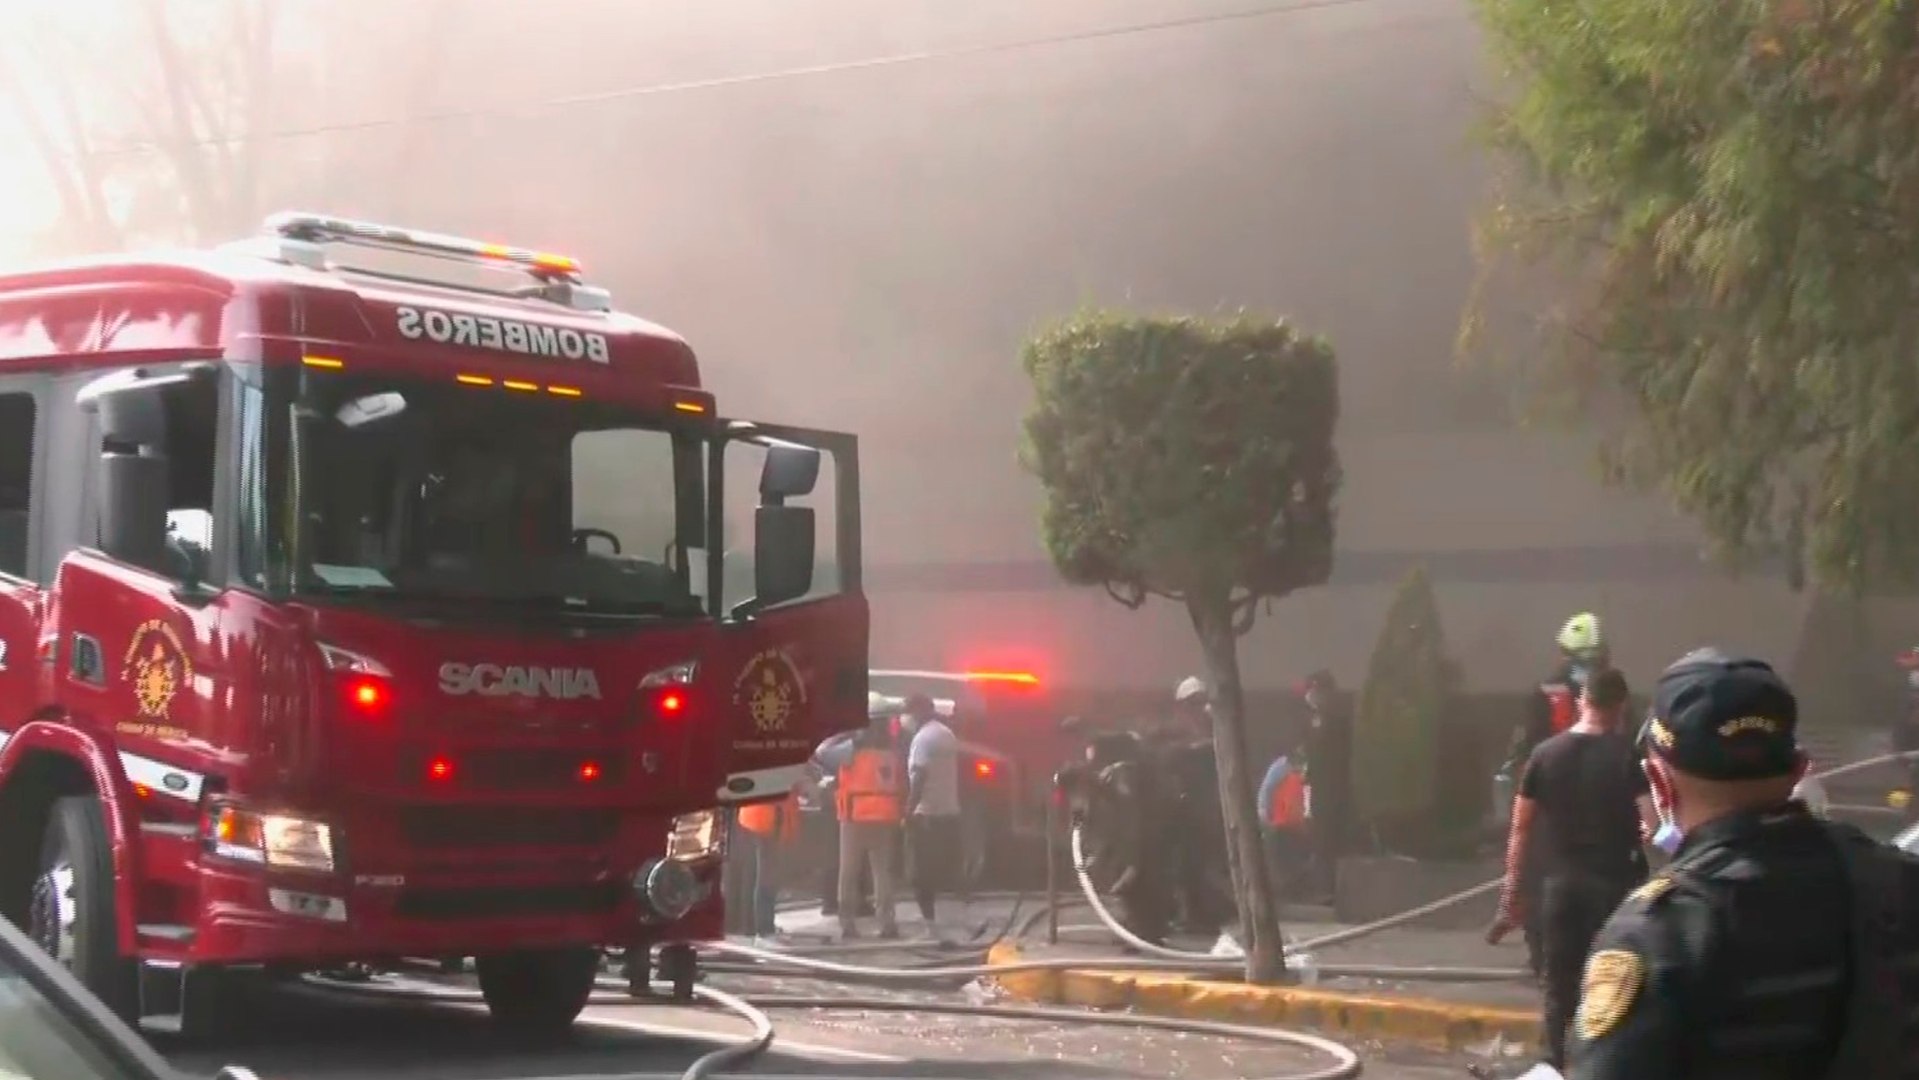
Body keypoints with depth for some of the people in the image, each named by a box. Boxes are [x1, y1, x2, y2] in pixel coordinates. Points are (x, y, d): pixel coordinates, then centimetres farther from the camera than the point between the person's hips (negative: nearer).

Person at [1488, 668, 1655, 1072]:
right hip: (1613, 882, -2)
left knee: (1560, 990, 9)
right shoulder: (1628, 755, -6)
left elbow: (1521, 829, 2)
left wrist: (1511, 894, 7)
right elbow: (1653, 823, -17)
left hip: (1560, 883, 2)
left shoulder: (1545, 753, 2)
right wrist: (1640, 831, 6)